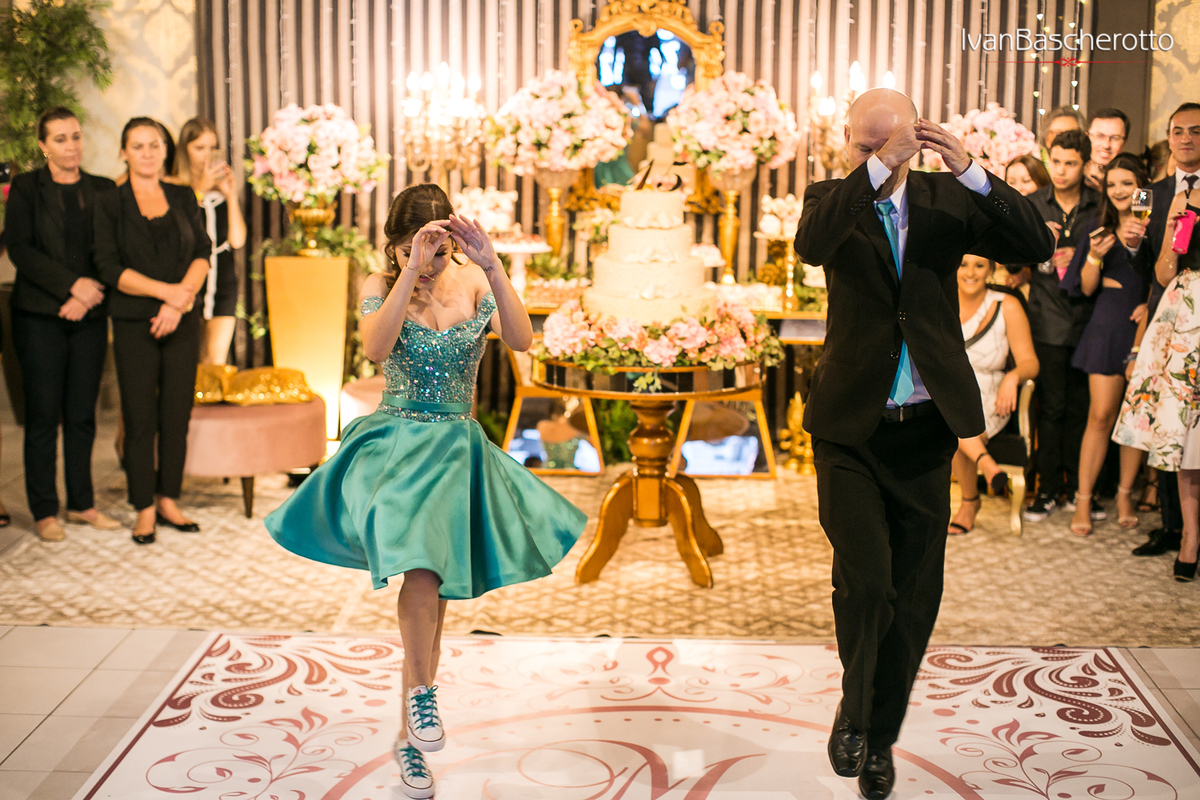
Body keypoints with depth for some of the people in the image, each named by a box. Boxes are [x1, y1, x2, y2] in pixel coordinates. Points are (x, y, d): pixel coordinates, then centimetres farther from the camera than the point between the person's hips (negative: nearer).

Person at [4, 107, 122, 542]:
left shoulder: (103, 190, 9)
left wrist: (87, 298, -8)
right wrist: (71, 285, -15)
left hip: (89, 317, 3)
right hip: (39, 317, -3)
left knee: (82, 415, 6)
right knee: (44, 415, -1)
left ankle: (82, 503, 17)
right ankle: (44, 511, 8)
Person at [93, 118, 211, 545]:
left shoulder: (183, 197, 10)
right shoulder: (110, 203, 1)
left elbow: (203, 253, 2)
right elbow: (110, 267, -7)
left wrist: (179, 300, -12)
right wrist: (165, 291, -16)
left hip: (182, 321, 3)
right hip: (134, 322, -3)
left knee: (177, 413, 4)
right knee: (140, 417, -1)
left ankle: (168, 500, 16)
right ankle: (144, 509, 8)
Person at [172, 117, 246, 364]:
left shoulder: (222, 188, 8)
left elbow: (237, 240, 0)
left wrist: (231, 195, -6)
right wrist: (200, 189, -15)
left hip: (223, 282, 3)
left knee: (217, 363, -1)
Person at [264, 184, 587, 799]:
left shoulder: (473, 284, 1)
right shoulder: (380, 287, -2)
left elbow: (521, 340, -17)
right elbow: (376, 346, -23)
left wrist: (491, 267, -26)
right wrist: (410, 271, -29)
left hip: (457, 449, 2)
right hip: (394, 443, -2)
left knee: (432, 594, 4)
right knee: (421, 561, -32)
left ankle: (409, 737, 18)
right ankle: (421, 693, -14)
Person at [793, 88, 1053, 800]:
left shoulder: (946, 200, 4)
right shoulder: (834, 199, 1)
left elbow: (1039, 246, -7)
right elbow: (810, 245, -22)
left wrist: (972, 171, -17)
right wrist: (876, 167, -27)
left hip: (926, 426, 2)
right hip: (852, 426, -2)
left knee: (913, 596, 8)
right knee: (866, 575, -17)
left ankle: (879, 735, 26)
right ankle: (853, 707, 11)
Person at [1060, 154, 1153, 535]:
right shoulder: (1097, 229, 7)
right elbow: (1086, 288, 6)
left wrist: (1152, 305, -11)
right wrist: (1095, 257, -12)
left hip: (1145, 328, 0)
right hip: (1108, 327, 0)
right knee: (1101, 416, -4)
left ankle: (1125, 493, 19)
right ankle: (1083, 500, 3)